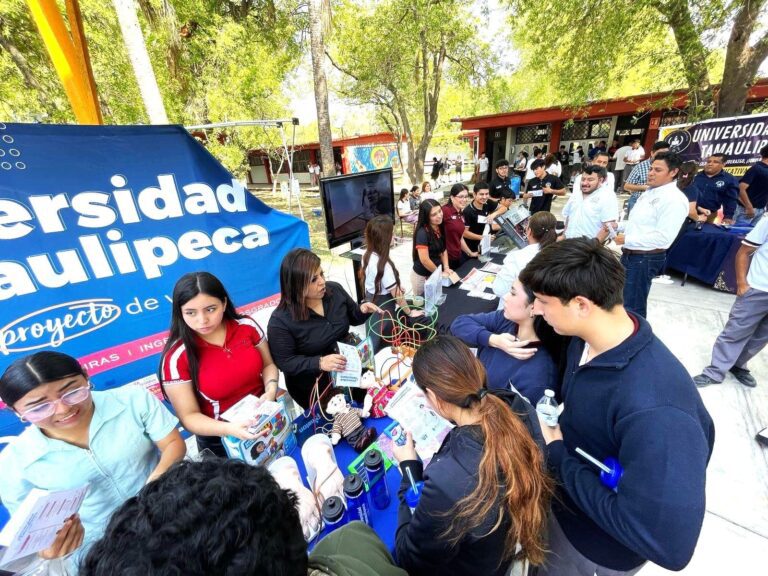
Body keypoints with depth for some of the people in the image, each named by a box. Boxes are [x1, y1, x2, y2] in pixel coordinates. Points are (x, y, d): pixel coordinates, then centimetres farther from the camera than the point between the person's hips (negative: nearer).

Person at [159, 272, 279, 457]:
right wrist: (229, 428, -30)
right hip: (221, 441, -3)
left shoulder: (246, 326, -13)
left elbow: (268, 364, 1)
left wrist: (271, 390, -19)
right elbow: (189, 416, -14)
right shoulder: (176, 358, -20)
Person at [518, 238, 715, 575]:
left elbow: (668, 546, -37)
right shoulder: (586, 338, -14)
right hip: (562, 494, 6)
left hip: (597, 547, -5)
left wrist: (556, 454, -29)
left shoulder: (653, 409, -41)